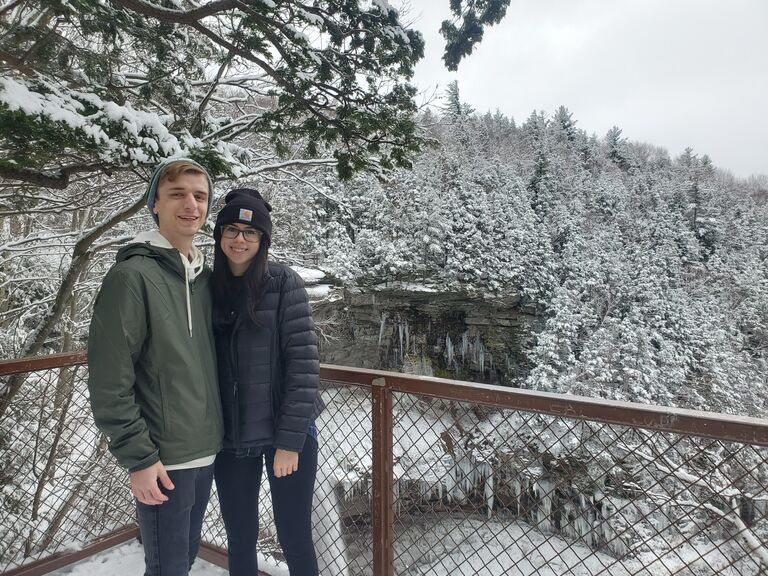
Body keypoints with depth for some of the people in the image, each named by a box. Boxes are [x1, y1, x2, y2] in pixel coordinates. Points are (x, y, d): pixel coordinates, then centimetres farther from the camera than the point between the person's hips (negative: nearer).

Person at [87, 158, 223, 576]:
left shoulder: (204, 276, 6)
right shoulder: (132, 275, -15)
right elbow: (109, 381, -17)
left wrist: (215, 429, 12)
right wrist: (139, 457, -15)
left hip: (206, 451, 7)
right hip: (164, 458, -6)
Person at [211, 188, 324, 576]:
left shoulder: (284, 284, -9)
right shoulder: (210, 287, 2)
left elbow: (303, 361, -12)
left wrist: (290, 439, -14)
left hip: (285, 435, -3)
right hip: (230, 440, 3)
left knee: (294, 539, 11)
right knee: (239, 541, 17)